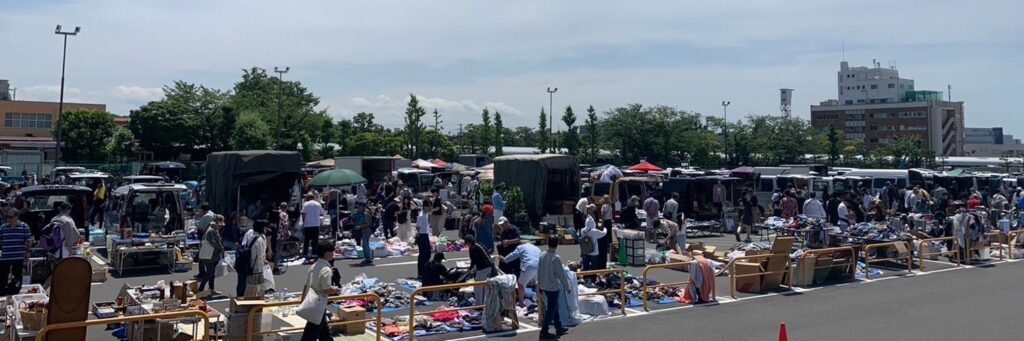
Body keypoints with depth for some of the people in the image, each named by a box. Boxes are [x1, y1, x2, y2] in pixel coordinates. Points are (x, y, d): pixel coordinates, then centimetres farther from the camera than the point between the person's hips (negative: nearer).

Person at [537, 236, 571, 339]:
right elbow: (561, 274, -17)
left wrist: (539, 285, 18)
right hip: (553, 287, -7)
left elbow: (539, 271, 7)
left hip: (544, 286, 7)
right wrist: (567, 287, -5)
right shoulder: (556, 258, -21)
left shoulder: (542, 255, -1)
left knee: (554, 307, 20)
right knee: (551, 309, 3)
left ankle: (559, 328, 30)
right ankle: (544, 332, 7)